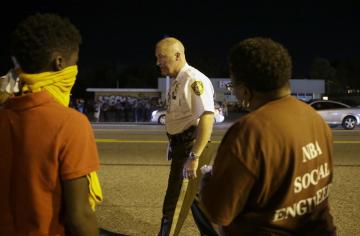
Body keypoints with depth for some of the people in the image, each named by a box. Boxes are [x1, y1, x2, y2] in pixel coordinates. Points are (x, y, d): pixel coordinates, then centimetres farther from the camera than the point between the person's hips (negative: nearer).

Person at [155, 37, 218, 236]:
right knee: (195, 197, 20)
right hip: (180, 145, 10)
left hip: (191, 147, -10)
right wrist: (174, 147, 21)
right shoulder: (176, 81, 12)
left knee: (175, 203, -3)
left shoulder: (194, 80, -18)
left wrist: (194, 156, -32)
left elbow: (206, 118, -28)